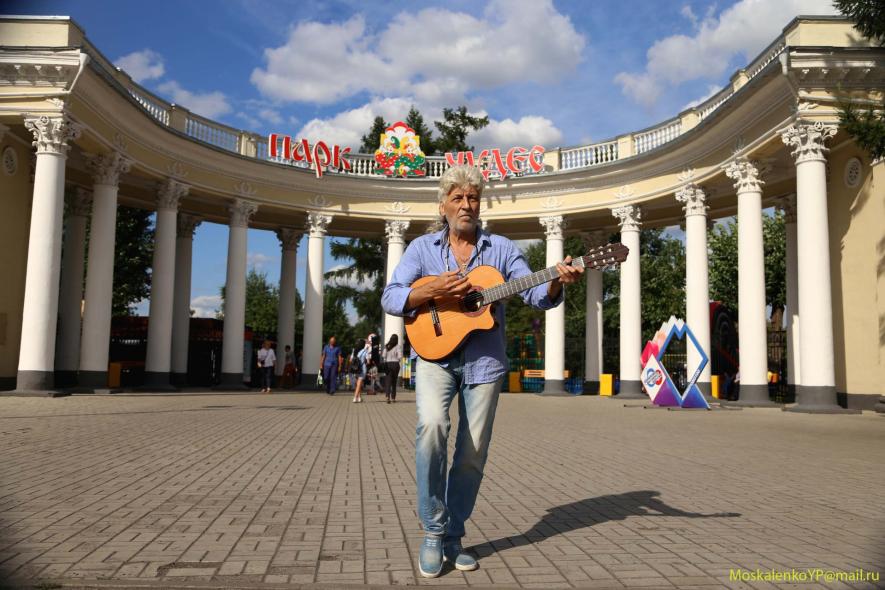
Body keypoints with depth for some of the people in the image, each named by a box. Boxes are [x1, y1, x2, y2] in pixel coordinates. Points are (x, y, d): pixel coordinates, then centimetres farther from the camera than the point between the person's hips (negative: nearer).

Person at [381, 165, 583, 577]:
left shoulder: (501, 248, 6)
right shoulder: (422, 248, 5)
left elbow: (536, 295, -2)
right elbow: (390, 299, -3)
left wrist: (558, 283, -24)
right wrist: (433, 290, -20)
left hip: (484, 360, 2)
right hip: (436, 354, -1)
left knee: (473, 452, 3)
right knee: (431, 425, -26)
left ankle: (452, 538, 22)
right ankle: (433, 531, -8)